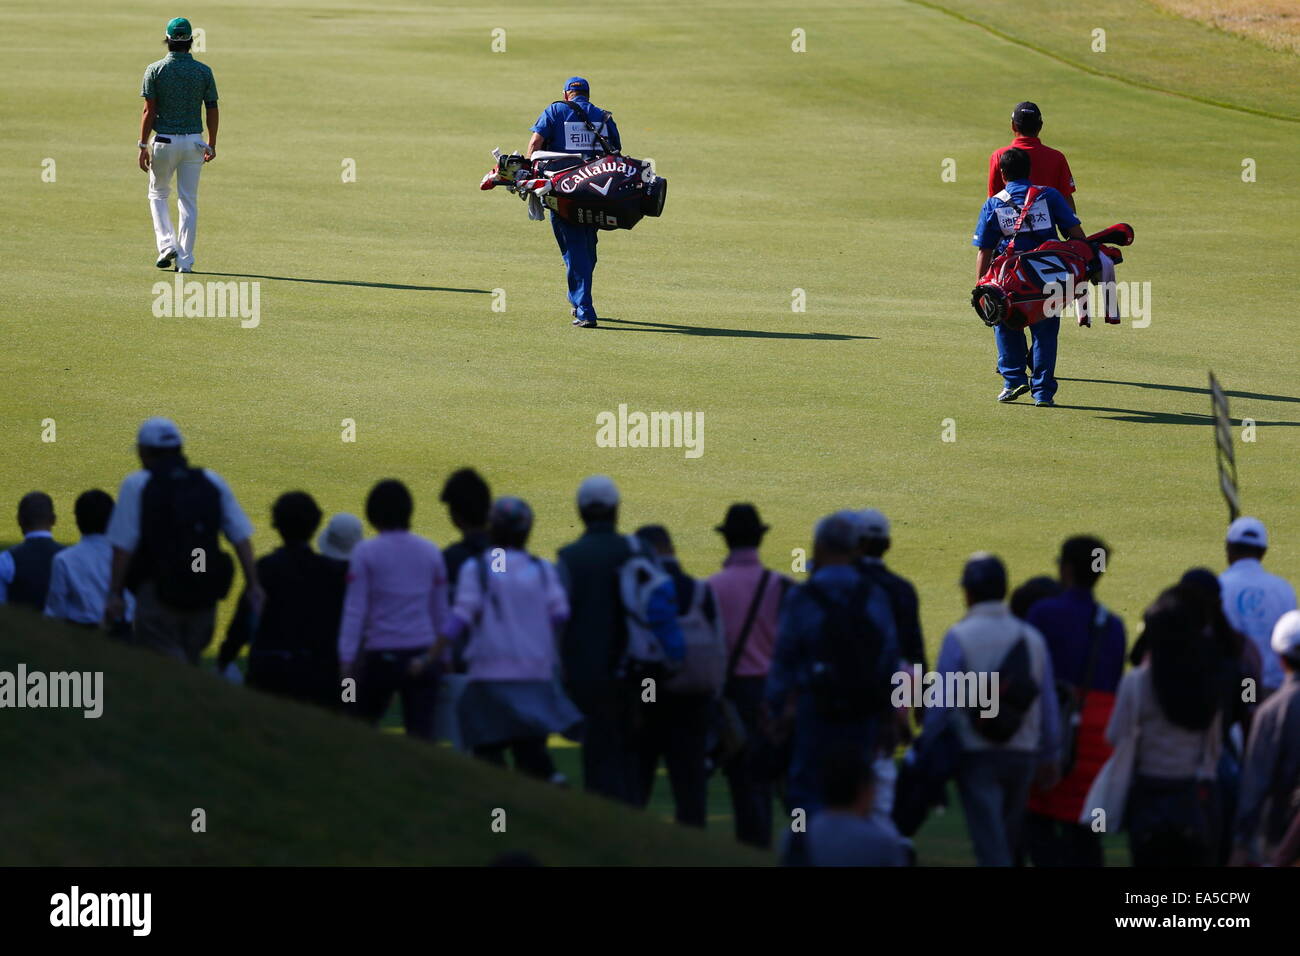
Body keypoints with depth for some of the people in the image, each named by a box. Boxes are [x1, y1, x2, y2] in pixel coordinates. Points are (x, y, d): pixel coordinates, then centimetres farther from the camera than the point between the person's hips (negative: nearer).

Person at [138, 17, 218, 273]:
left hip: (164, 142, -1)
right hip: (194, 142, 2)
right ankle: (185, 260, 4)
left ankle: (167, 244, 0)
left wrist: (143, 146, -6)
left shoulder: (155, 70, -7)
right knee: (189, 202, 6)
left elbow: (149, 110, -9)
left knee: (158, 194, 18)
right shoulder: (204, 71, -1)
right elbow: (212, 110, 2)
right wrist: (212, 145, 12)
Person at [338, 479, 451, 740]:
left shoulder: (365, 552, -5)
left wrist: (345, 661, -8)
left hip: (380, 658, -3)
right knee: (421, 736, 2)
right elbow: (441, 613, 12)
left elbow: (354, 612, -8)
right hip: (422, 657, 3)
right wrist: (439, 657, 21)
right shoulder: (430, 552, 6)